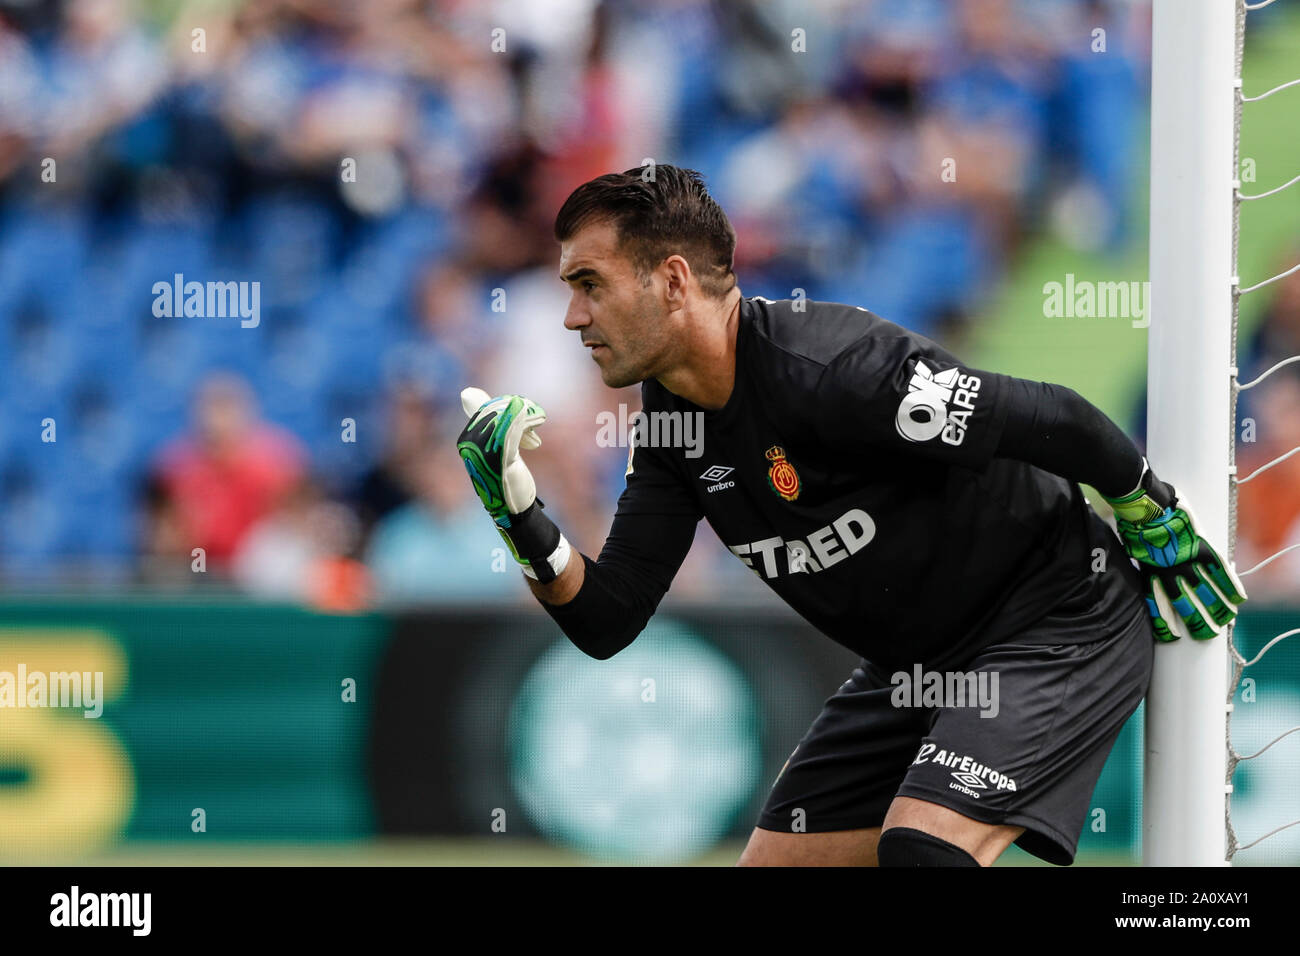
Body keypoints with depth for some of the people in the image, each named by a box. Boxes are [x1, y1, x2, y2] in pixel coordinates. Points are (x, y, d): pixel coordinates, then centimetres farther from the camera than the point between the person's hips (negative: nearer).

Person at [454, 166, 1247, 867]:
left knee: (922, 845, -27)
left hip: (1058, 631, -9)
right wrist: (521, 513, -17)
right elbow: (607, 622, 0)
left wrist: (1166, 533, -10)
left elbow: (1058, 422, -23)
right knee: (777, 857, 3)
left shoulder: (828, 367, -28)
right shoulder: (673, 417, -1)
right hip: (917, 663, 9)